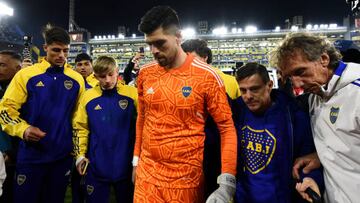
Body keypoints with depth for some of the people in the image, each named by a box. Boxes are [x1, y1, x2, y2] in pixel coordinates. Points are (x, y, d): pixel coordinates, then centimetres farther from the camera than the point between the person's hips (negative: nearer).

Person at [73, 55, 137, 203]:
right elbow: (80, 127, 7)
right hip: (97, 166, 1)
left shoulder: (133, 94, -8)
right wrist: (80, 154, 4)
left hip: (126, 164, -1)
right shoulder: (88, 96, -1)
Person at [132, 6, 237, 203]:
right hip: (147, 172, 4)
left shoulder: (206, 76, -13)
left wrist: (227, 182, -17)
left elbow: (227, 127, -11)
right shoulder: (145, 73, 0)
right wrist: (136, 158, 13)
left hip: (186, 178, -3)